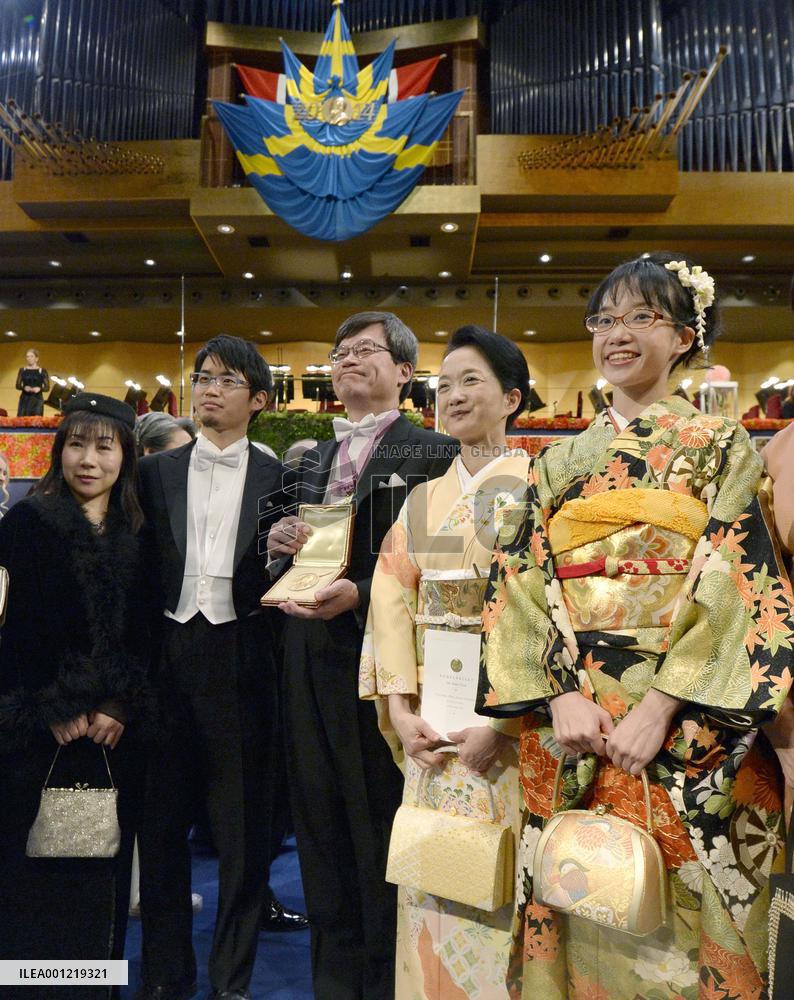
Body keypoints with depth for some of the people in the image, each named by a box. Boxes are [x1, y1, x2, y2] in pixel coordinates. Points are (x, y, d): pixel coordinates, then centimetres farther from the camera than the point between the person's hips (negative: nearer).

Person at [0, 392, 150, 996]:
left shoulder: (138, 534, 8)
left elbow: (142, 631, 4)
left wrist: (119, 707, -8)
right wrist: (55, 712, -11)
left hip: (116, 729, 3)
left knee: (103, 866, 9)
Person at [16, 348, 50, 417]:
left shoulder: (42, 371, 4)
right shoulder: (22, 370, 10)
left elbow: (47, 388, 2)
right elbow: (18, 385, 8)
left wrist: (40, 389, -18)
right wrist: (24, 387, -13)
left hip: (37, 399, -2)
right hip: (25, 399, 2)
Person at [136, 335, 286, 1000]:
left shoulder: (277, 478, 4)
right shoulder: (156, 472, 10)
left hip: (241, 654, -2)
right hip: (171, 654, 2)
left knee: (244, 824, 7)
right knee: (161, 819, 11)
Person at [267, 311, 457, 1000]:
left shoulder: (433, 452, -4)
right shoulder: (315, 458, 17)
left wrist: (360, 596, -22)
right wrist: (281, 540, -2)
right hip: (312, 658, 7)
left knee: (382, 822, 6)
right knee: (321, 821, 16)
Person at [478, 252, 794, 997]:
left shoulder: (717, 446, 3)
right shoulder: (560, 461, 11)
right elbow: (521, 582, 4)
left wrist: (658, 709, -16)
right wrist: (561, 695, -10)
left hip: (686, 728, -2)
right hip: (568, 725, 3)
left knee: (676, 920, 7)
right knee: (577, 921, 12)